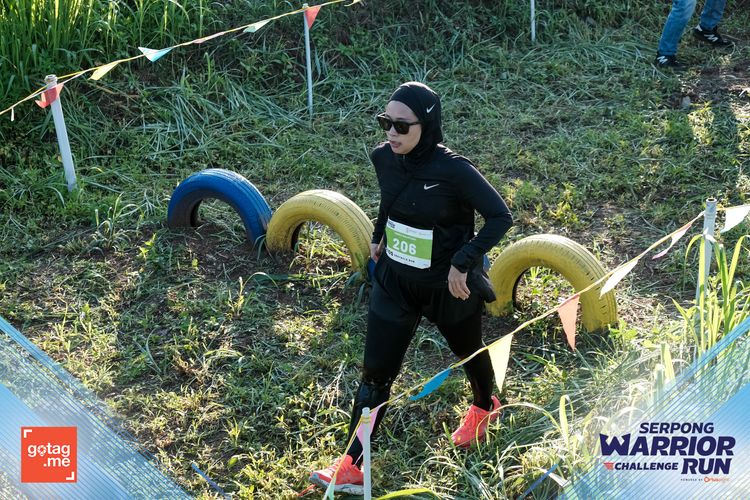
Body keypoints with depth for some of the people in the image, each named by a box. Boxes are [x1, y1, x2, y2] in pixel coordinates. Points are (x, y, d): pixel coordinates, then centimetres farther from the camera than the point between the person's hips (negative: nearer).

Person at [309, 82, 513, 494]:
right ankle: (352, 466, 15)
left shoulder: (453, 171, -27)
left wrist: (463, 262, -25)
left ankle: (484, 406, 58)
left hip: (447, 286, -4)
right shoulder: (384, 158, -11)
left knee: (468, 352, 24)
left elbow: (500, 217, -22)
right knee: (375, 373, 4)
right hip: (394, 282, 4)